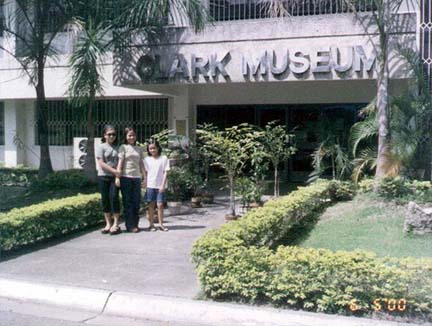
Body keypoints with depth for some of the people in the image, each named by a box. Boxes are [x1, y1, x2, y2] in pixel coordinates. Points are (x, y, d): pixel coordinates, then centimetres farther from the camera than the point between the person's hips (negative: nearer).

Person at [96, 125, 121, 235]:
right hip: (103, 176, -1)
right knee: (105, 199, 3)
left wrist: (119, 172, -4)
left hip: (115, 177, 1)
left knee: (114, 197, -8)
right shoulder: (101, 147, 1)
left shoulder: (117, 147, 10)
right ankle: (108, 224, 12)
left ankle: (116, 224, -2)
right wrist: (114, 171, -15)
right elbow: (101, 163, -8)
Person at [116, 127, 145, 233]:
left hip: (137, 177, 4)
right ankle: (130, 226, 3)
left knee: (137, 201, 4)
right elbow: (120, 162, -5)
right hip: (126, 177, -4)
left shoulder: (139, 149, 14)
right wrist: (117, 177, -12)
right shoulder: (123, 147, 2)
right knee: (127, 202, 0)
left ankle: (135, 224, 15)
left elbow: (141, 164, 15)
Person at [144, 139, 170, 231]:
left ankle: (161, 224, 8)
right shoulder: (147, 160, 6)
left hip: (160, 186, -2)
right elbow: (146, 173, 8)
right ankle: (151, 224, 12)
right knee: (151, 205, 6)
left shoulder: (164, 158, 0)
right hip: (150, 186, 2)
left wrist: (163, 185, -9)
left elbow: (165, 172, -2)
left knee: (160, 204, -1)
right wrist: (145, 185, 0)